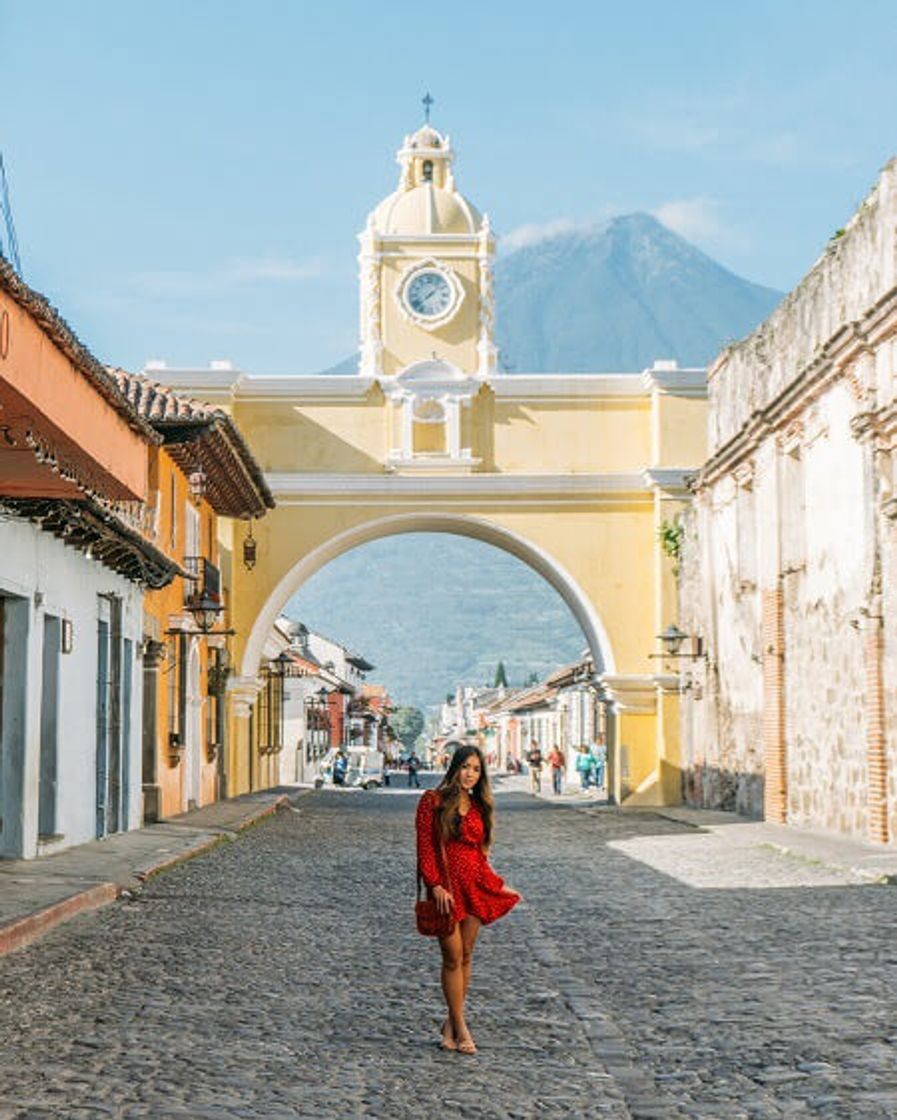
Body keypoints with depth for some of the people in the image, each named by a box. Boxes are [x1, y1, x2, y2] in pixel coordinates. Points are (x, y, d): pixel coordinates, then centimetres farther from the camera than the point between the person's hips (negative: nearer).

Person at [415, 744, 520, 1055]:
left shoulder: (479, 807, 12)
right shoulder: (433, 801, -3)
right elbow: (424, 847, -7)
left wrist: (497, 883, 11)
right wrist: (436, 886, -15)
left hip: (475, 884, 5)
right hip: (445, 886, -5)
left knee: (466, 955, 7)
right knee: (453, 957, -4)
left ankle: (451, 1023, 18)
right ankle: (460, 1028, 2)